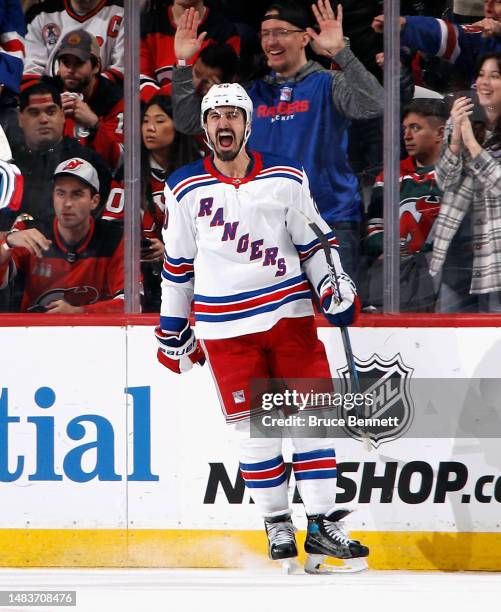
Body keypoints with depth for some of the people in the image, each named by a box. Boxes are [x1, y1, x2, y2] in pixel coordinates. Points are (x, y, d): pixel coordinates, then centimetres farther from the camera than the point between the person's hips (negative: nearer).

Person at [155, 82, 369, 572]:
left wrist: (336, 288, -6)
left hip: (289, 314, 1)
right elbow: (177, 264, 10)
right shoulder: (185, 189, 3)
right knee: (253, 425, -3)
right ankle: (276, 523, 10)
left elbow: (313, 242, 8)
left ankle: (323, 523, 2)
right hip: (225, 324, -1)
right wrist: (172, 330, 13)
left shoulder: (286, 178, 3)